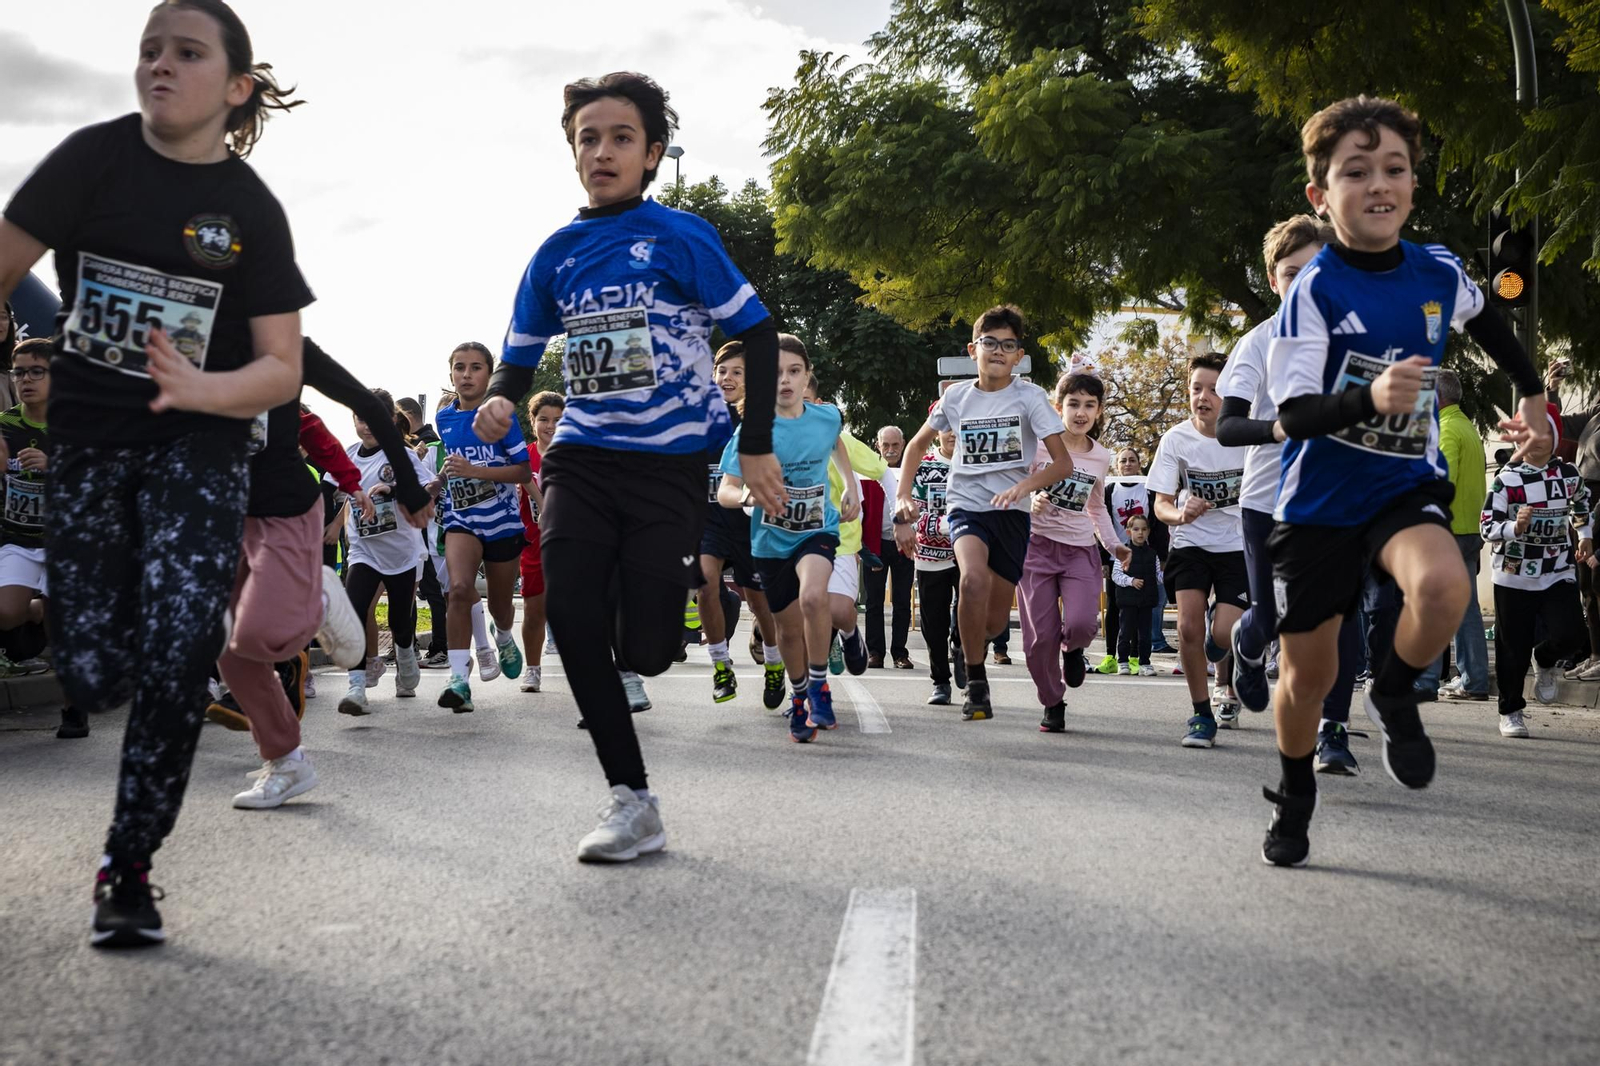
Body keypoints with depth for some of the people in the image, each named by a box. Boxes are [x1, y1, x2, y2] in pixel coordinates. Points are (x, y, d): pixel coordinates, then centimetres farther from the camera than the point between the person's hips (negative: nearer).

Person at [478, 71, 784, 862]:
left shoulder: (681, 237, -4)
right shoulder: (556, 254, 7)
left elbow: (757, 334, -2)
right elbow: (522, 354, 14)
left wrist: (756, 448, -6)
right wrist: (500, 398, -10)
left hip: (669, 463, -3)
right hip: (582, 459, 3)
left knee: (645, 651, -9)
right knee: (569, 612, -16)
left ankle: (698, 577, 29)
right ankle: (631, 801, -5)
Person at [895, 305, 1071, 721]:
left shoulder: (1029, 396, -5)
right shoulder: (957, 396, 3)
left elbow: (1063, 463, -10)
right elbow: (918, 444, 18)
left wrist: (1024, 485, -27)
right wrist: (903, 497, 5)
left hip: (1011, 514, 0)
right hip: (966, 506, 0)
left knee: (996, 620, 5)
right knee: (975, 578, -31)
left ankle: (970, 648, 44)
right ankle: (975, 683, -17)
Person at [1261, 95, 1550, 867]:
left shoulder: (1438, 272, -4)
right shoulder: (1315, 290, -16)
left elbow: (1485, 322, 21)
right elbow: (1294, 413, -24)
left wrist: (1531, 397, 18)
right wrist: (1370, 398, -40)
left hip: (1407, 485, 2)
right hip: (1320, 500, -2)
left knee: (1443, 587, -32)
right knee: (1306, 673, 7)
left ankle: (1394, 695, 1)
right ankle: (1294, 801, 36)